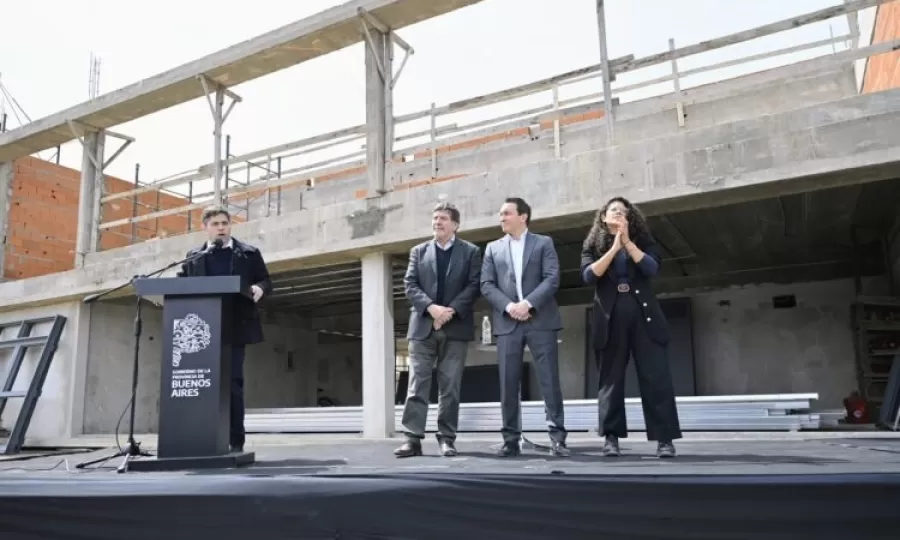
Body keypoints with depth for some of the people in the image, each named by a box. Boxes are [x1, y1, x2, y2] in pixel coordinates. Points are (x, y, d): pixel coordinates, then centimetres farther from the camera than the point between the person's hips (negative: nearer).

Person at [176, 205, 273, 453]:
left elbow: (266, 282, 7)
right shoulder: (193, 256, 16)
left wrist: (259, 289, -15)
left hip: (234, 328, -2)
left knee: (232, 382, -3)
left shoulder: (249, 253, 10)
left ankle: (235, 440, 2)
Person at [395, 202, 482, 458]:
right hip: (423, 326, 2)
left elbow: (474, 285, -2)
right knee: (417, 383, -2)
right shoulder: (418, 251, 14)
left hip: (456, 327, -1)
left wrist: (451, 310, -15)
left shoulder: (471, 251, 8)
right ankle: (413, 438, -1)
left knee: (450, 386, 1)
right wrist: (431, 307, -13)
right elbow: (410, 285, 4)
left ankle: (447, 439, 8)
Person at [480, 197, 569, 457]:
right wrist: (508, 306, -10)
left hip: (540, 320, -2)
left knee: (550, 380, -3)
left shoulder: (543, 243, 9)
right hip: (507, 322, 2)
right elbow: (487, 285, 7)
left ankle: (557, 437, 2)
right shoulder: (493, 248, 16)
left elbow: (552, 278, -3)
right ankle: (511, 439, 7)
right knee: (508, 384, 1)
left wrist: (528, 303, -14)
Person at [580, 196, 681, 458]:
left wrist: (627, 242, -9)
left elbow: (652, 268, -4)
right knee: (610, 378, 1)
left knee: (656, 376, -4)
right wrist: (613, 248, -11)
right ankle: (611, 438, 5)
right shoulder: (593, 245, 11)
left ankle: (664, 439, -2)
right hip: (610, 317, 0)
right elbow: (589, 275, -6)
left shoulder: (642, 240, 13)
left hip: (643, 315, 1)